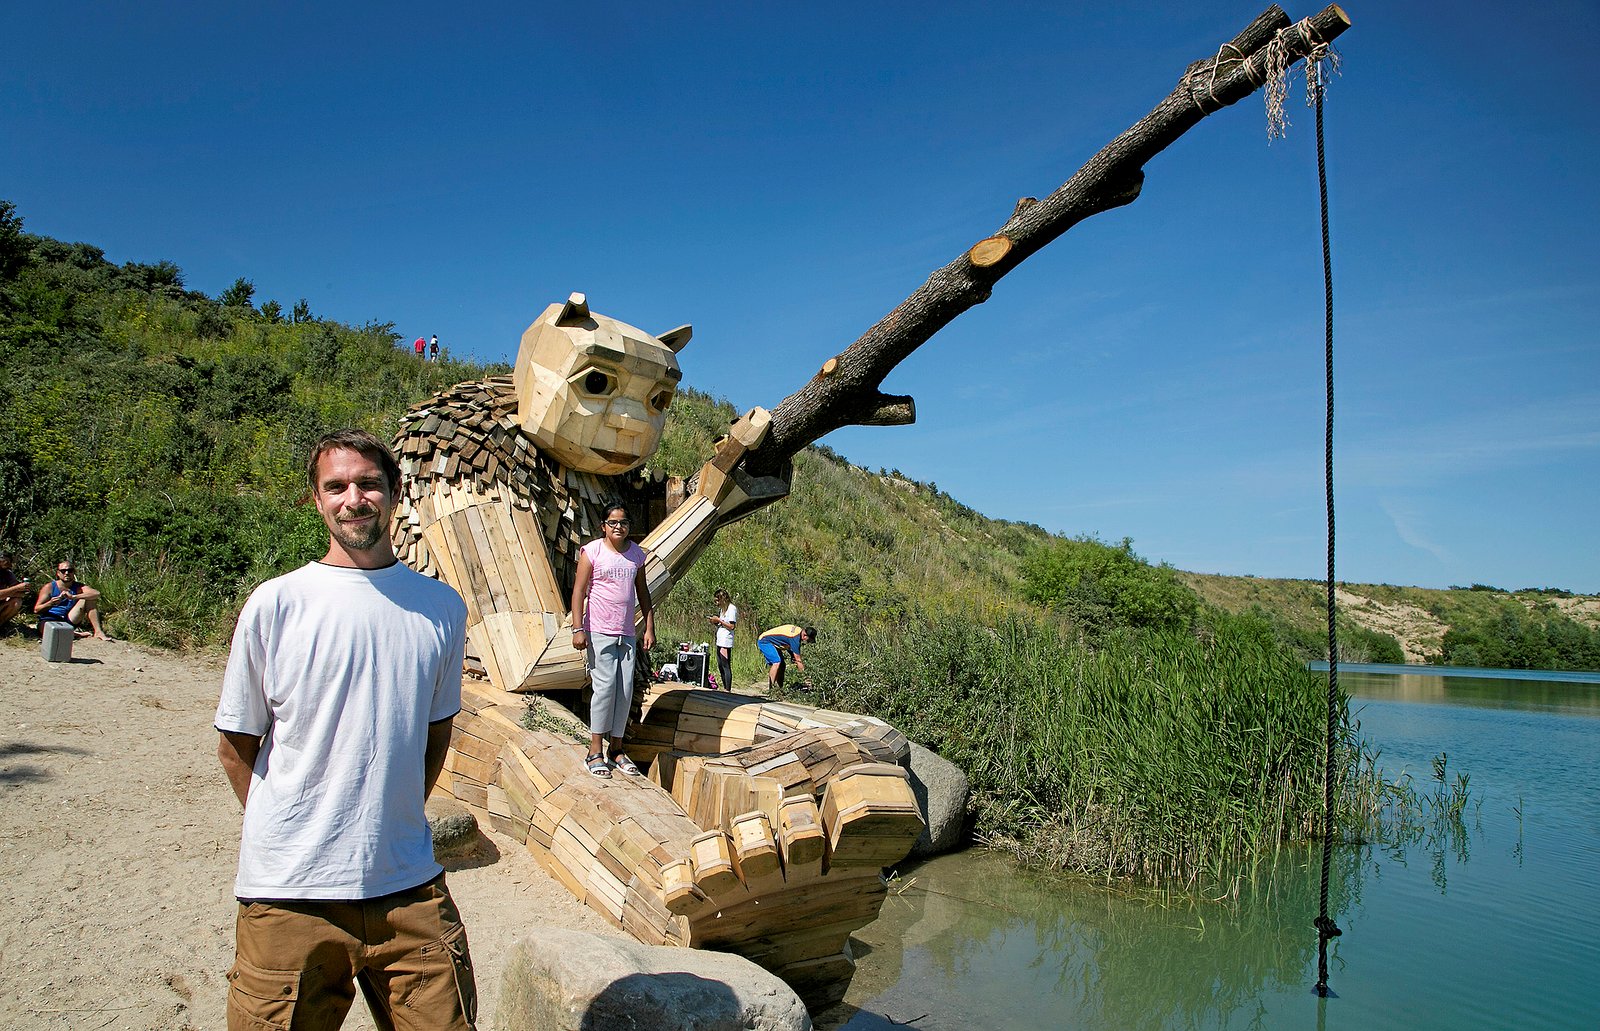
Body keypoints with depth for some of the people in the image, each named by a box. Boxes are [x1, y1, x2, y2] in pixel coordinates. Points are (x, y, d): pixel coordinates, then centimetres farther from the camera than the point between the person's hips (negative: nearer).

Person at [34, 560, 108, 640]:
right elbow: (36, 610, -6)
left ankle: (98, 631, -25)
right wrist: (50, 603, -27)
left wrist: (73, 597, -29)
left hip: (70, 620, 3)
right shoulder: (49, 587, -3)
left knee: (89, 599, -15)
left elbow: (96, 594, -20)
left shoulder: (78, 587, 1)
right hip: (51, 620, -3)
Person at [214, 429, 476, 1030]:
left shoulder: (442, 607, 2)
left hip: (410, 889, 2)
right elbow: (235, 747, 3)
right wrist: (290, 838, 2)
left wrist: (397, 819, 11)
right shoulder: (275, 604, -5)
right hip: (289, 893, -2)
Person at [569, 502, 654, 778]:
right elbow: (579, 591, -5)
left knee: (625, 690, 3)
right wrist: (578, 629, -12)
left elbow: (643, 593, 17)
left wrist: (649, 628, 11)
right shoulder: (592, 551, -2)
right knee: (605, 686, -10)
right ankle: (595, 752, 0)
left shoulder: (636, 554, 11)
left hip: (627, 633, 5)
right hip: (599, 631, -4)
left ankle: (617, 748, 14)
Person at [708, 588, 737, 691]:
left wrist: (719, 620, -13)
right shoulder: (722, 608, 18)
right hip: (719, 641, 10)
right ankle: (725, 689, 18)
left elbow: (731, 626, -14)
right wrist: (715, 622, 5)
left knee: (726, 666, -10)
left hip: (726, 642, -10)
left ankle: (728, 690, -9)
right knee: (720, 667, 11)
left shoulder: (732, 608, -9)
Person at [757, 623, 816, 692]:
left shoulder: (799, 630, 0)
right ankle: (771, 688, -24)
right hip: (764, 641, -10)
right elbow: (798, 660, -23)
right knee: (777, 662, -24)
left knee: (782, 665, 4)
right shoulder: (795, 637, -28)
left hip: (772, 642, 10)